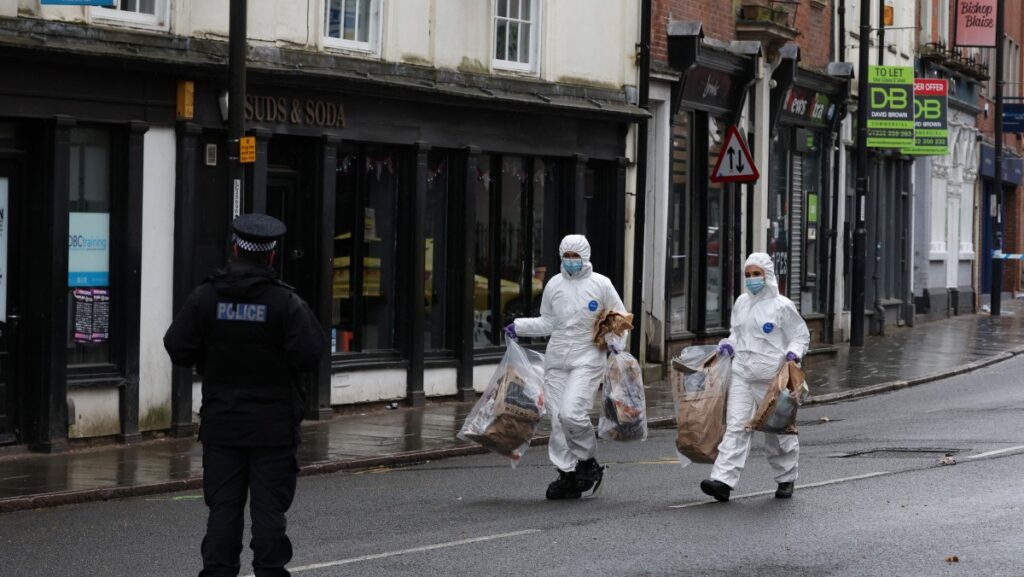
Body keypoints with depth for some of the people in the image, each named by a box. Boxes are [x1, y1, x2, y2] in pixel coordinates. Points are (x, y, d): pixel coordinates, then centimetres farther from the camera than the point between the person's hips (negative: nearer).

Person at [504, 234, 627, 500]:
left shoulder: (600, 284, 0)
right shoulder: (554, 284, 10)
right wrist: (519, 326, 6)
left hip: (587, 358, -4)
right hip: (557, 358, 4)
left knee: (572, 413, -20)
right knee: (557, 417, -1)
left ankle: (587, 462, 3)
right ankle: (568, 475, 7)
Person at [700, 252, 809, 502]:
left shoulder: (782, 306, -4)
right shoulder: (741, 303, 12)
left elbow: (801, 336, 1)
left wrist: (792, 354, -16)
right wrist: (728, 346, 6)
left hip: (771, 377, -4)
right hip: (742, 374, 4)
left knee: (778, 430, 8)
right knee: (736, 427, -8)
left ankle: (786, 479, 27)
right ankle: (723, 480, -18)